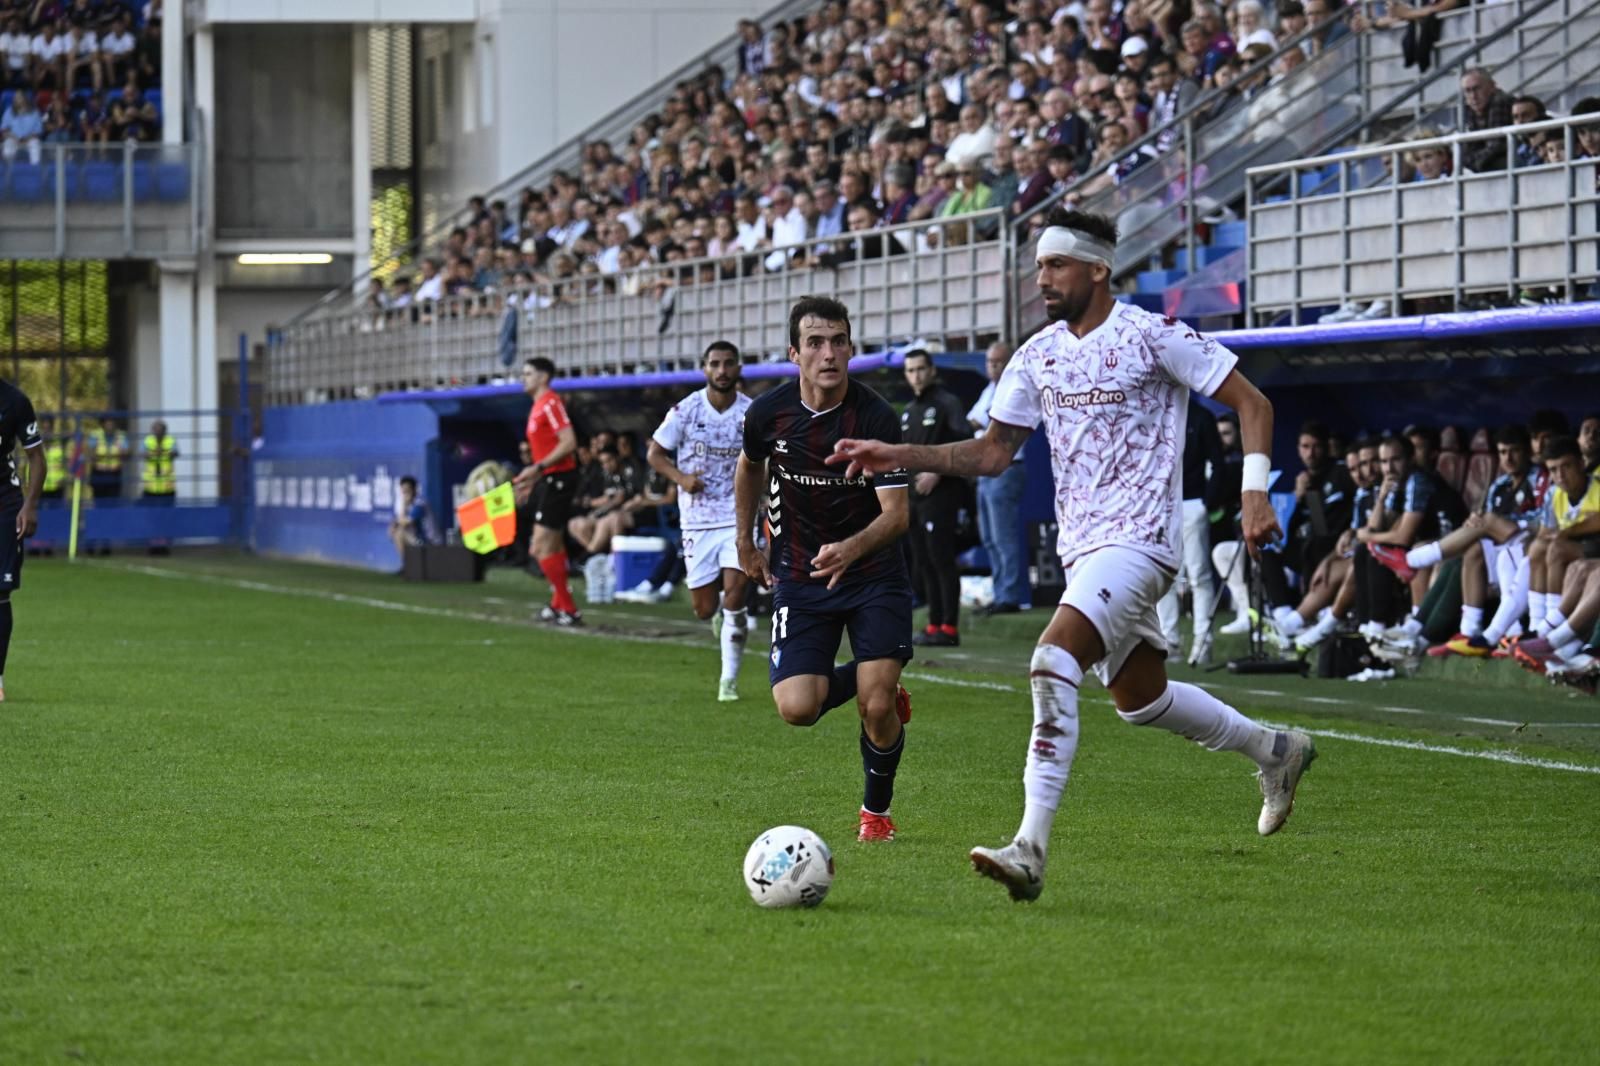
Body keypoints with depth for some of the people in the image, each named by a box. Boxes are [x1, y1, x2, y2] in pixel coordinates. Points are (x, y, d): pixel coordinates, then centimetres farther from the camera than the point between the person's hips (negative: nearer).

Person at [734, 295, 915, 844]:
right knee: (797, 708, -14)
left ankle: (876, 810, 17)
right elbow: (750, 466, 17)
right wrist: (745, 543, 18)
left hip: (874, 573, -2)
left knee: (877, 707, -13)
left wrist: (850, 549, -41)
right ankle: (859, 681, 22)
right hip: (799, 575, 2)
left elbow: (897, 513, -22)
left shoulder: (876, 417, -17)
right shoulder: (769, 413, -8)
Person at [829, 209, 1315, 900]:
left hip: (1137, 538, -8)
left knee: (1052, 664, -26)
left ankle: (1030, 849, -30)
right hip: (1081, 547, 8)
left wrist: (1255, 493, -17)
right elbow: (992, 453, 11)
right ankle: (1275, 752, 44)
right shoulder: (1040, 355, 9)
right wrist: (899, 457, -1)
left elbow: (1251, 404, -5)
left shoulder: (1152, 337, -11)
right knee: (1140, 699, 19)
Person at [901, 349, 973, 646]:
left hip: (939, 494, -9)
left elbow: (963, 443, -15)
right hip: (913, 496, 9)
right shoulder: (908, 412, 20)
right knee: (923, 563, 9)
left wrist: (937, 472, -19)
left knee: (941, 559, -11)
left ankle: (949, 628, -11)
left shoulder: (947, 403, -5)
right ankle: (934, 625, 13)